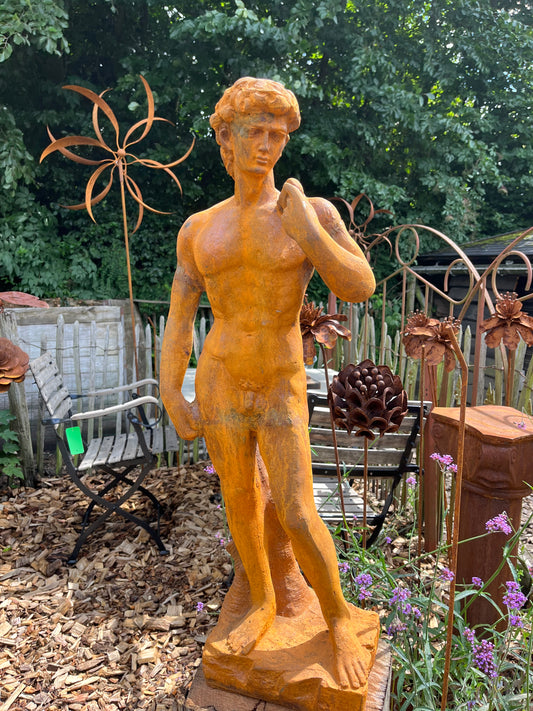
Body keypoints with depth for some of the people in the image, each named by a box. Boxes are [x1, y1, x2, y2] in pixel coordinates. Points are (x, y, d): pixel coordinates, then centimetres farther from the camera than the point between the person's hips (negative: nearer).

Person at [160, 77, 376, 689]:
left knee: (298, 519, -6)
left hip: (281, 392, -3)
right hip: (218, 383, 3)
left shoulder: (315, 210, -5)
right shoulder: (198, 229, 2)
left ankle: (338, 620, 24)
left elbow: (361, 289, -17)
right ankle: (262, 602, 39)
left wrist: (302, 224, -21)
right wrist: (171, 397, -5)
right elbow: (179, 318, 1)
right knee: (239, 499, 13)